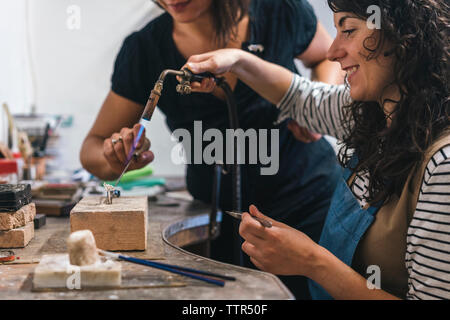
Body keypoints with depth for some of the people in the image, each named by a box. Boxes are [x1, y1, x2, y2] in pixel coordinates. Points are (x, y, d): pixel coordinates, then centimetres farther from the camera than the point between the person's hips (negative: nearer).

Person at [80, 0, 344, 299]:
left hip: (311, 201, 0)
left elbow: (330, 55, 8)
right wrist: (118, 159, -29)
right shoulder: (145, 50, -13)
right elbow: (92, 148, -5)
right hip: (223, 224, 1)